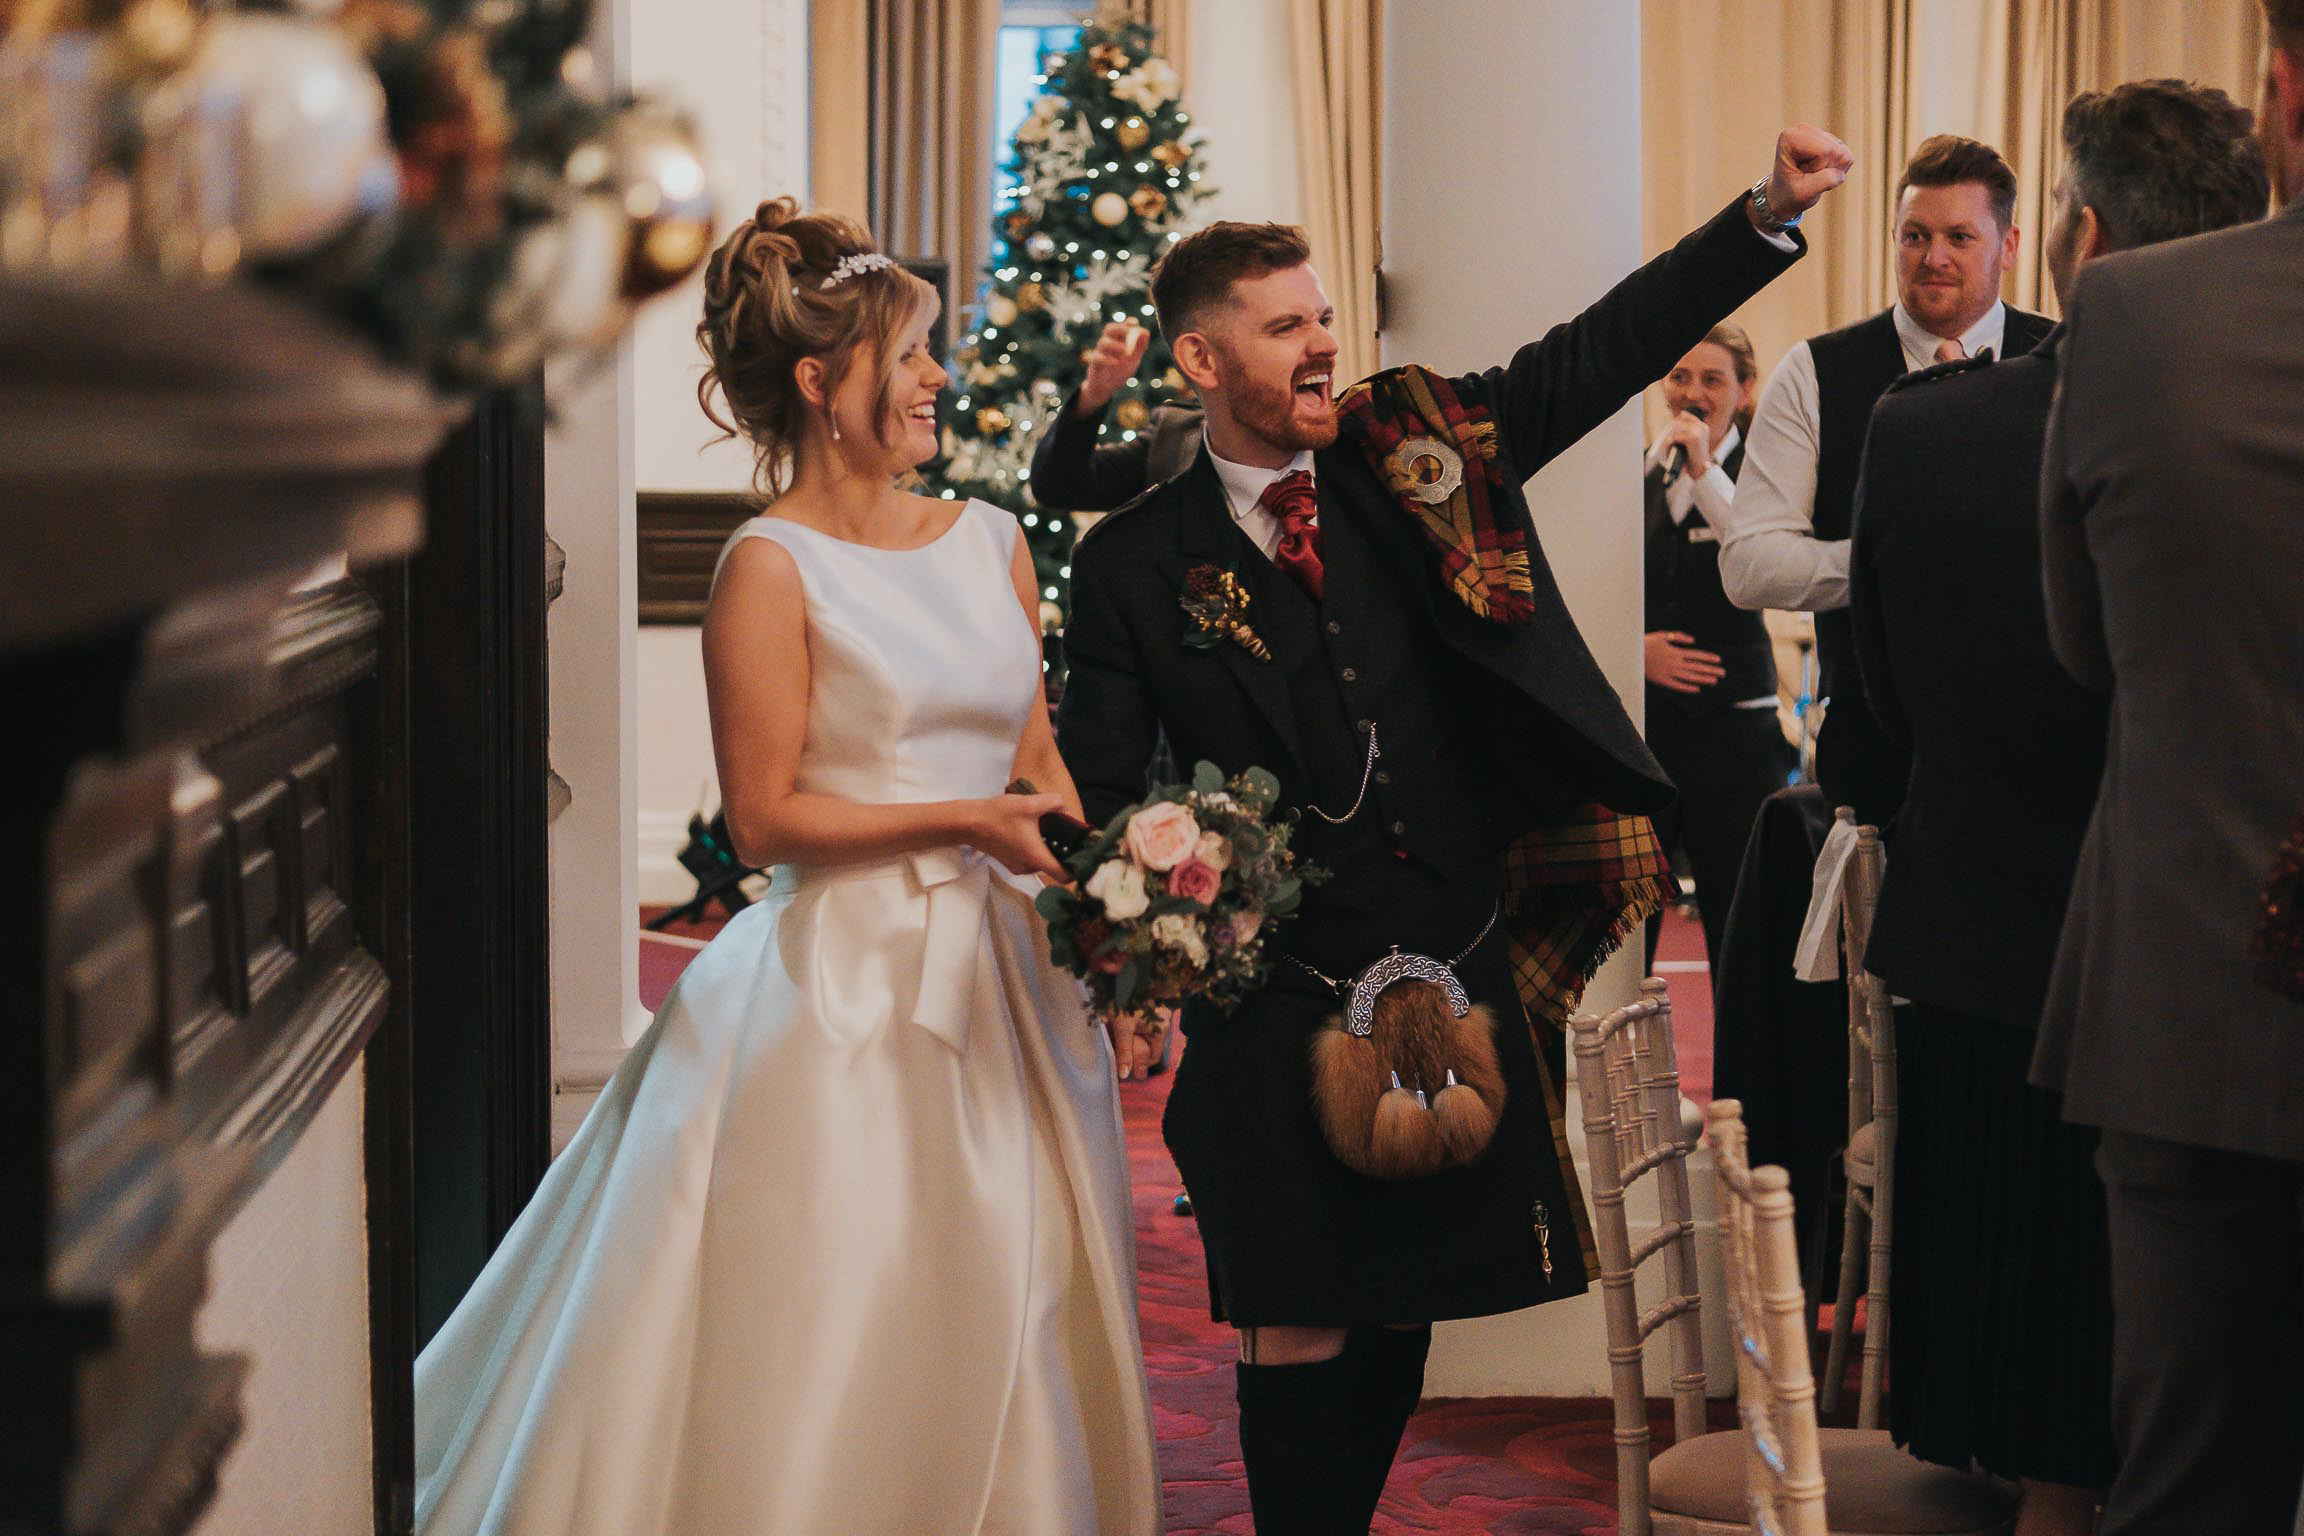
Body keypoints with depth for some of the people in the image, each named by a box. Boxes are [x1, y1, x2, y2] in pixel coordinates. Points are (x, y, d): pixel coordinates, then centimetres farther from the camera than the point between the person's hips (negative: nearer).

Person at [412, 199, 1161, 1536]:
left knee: (1006, 1309, 11)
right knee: (831, 1337, -2)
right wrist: (964, 822, -16)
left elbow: (1036, 753, 14)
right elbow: (765, 820, -11)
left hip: (1000, 968, 6)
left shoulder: (990, 543, 10)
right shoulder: (775, 567, -9)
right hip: (846, 980, -6)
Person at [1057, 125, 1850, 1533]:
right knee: (1301, 1328, 0)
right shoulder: (1136, 562, -1)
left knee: (1402, 1311, 12)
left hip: (1462, 972, 3)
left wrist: (1768, 212, -9)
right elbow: (1102, 796, 2)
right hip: (1282, 1001, -3)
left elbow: (1599, 352, 0)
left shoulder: (1416, 456, 5)